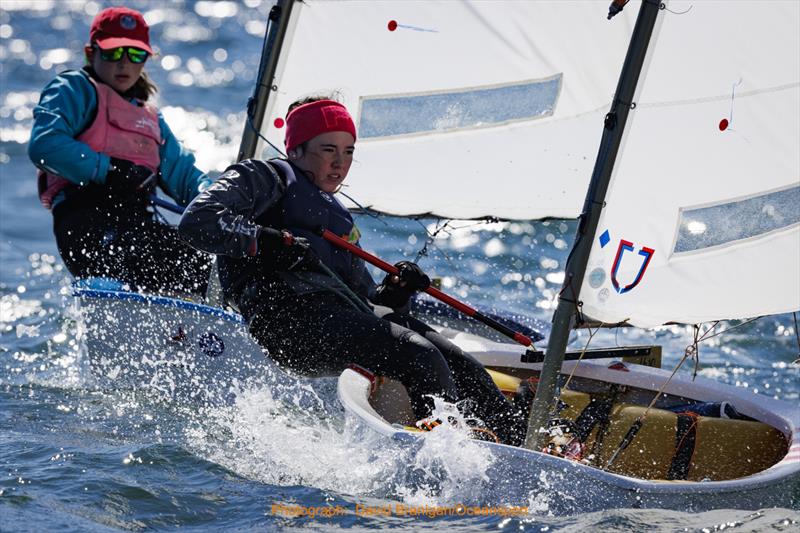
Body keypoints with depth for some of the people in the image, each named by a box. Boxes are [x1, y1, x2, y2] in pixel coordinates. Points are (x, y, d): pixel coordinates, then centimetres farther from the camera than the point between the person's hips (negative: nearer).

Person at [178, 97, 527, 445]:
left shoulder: (340, 220, 34)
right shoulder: (264, 178, 12)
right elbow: (197, 222, -5)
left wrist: (394, 292, 5)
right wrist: (268, 242, -14)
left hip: (343, 309, 8)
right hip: (291, 315, -8)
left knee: (460, 366, -10)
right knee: (419, 357, -26)